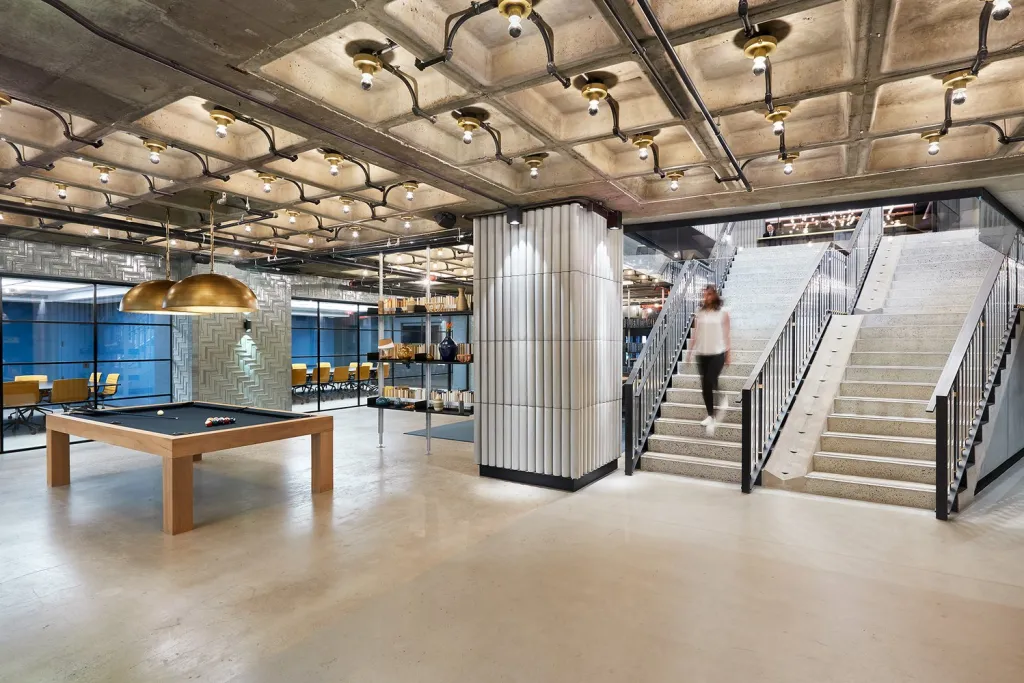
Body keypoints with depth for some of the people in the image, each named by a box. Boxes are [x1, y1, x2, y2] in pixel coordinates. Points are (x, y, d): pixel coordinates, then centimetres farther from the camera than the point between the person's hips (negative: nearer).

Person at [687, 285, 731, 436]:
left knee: (710, 383, -13)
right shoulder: (699, 313, 6)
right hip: (702, 353, 3)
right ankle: (711, 415, 22)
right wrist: (690, 351, 7)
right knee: (705, 386, 7)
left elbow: (727, 334, 1)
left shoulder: (723, 313, -1)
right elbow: (695, 334, 9)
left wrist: (728, 354, 0)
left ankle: (713, 419, 2)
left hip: (717, 353, -3)